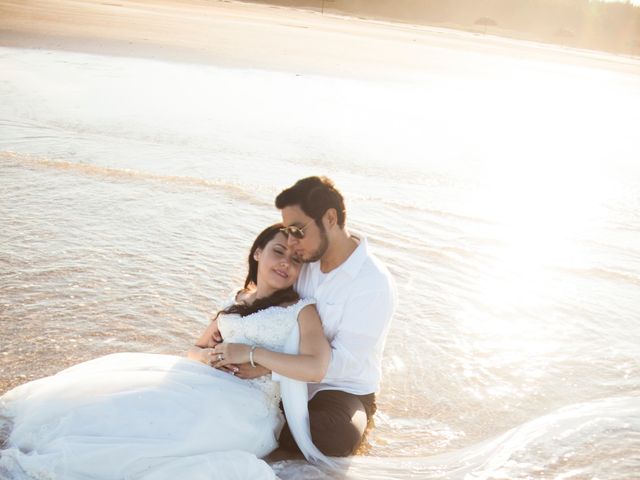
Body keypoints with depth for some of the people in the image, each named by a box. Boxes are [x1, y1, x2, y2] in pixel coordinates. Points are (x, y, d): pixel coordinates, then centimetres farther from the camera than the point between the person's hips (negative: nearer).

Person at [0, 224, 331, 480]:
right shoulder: (237, 301, 18)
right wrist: (209, 356, -4)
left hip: (248, 410, -6)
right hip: (212, 390, 7)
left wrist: (252, 353, -14)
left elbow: (316, 368, -16)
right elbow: (195, 350, 20)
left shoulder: (301, 309, -1)